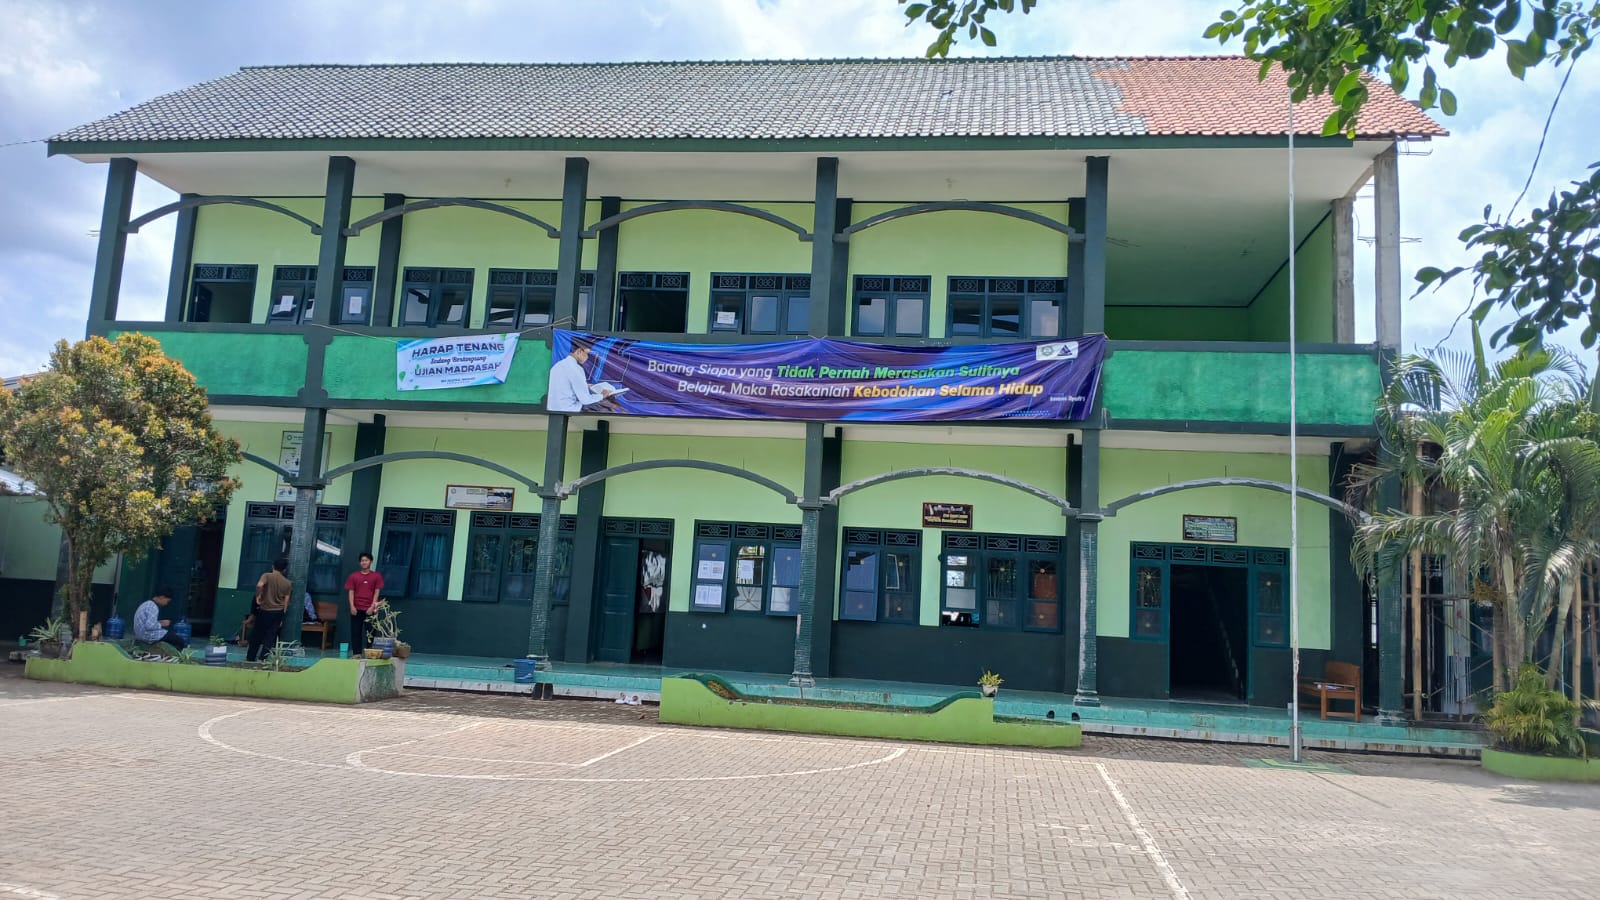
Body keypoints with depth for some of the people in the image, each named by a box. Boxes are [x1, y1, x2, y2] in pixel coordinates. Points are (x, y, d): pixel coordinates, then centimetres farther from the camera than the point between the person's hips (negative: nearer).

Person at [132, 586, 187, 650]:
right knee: (180, 641, -6)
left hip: (143, 634, 10)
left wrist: (160, 622, 8)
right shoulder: (153, 607, -20)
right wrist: (162, 624, -12)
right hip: (149, 636, -10)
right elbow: (149, 626, -29)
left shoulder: (147, 604, 11)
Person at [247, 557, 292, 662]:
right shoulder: (287, 583, 3)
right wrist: (282, 617, 11)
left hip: (264, 610, -2)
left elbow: (259, 585, -29)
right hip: (278, 612, 2)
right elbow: (286, 601, 4)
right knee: (270, 637, 5)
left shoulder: (267, 576, -6)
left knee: (257, 635, 12)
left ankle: (250, 658, 18)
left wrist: (258, 596, -13)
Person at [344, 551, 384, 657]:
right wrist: (352, 606, -8)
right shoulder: (353, 576, 7)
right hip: (356, 609, 1)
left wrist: (372, 606, -8)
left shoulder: (376, 576, 5)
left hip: (370, 609, -1)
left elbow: (377, 592, 2)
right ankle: (356, 653, 2)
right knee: (356, 631, 0)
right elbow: (351, 592, 3)